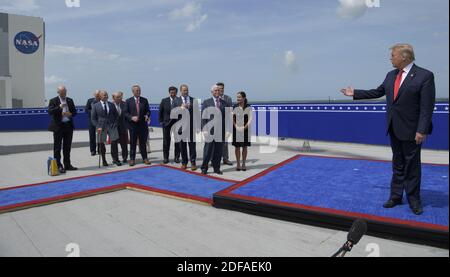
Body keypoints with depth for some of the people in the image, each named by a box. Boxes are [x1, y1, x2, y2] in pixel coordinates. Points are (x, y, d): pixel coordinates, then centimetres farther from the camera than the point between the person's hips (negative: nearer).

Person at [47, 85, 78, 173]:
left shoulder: (70, 100, 12)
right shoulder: (53, 101, -1)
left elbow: (74, 111, 13)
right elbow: (50, 112, -13)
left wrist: (70, 114, -8)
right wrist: (59, 107, -24)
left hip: (68, 126, 5)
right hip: (58, 126, -4)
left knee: (67, 147, 10)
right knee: (57, 147, 0)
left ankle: (67, 165, 18)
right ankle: (58, 166, 4)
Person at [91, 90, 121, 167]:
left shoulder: (112, 105, 9)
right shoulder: (95, 106, 2)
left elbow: (116, 115, 15)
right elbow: (93, 118, 3)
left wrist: (115, 123, 1)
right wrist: (97, 127, -9)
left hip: (112, 126, 1)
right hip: (101, 127, -1)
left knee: (114, 143, -4)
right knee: (102, 144, 3)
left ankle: (115, 159, 6)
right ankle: (104, 160, 16)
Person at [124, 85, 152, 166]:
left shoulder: (144, 100, 7)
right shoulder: (128, 101, 3)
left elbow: (148, 110, 8)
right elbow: (125, 112, 0)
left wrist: (147, 115, -13)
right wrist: (131, 117, -16)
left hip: (143, 125, 1)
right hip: (133, 125, -1)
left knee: (143, 142, 7)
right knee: (132, 143, 5)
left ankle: (145, 158, 16)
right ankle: (132, 159, 13)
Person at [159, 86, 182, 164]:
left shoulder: (179, 100, -2)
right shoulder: (164, 101, 4)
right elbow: (160, 112, 7)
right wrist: (161, 121, 1)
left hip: (177, 122, -1)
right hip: (167, 123, 1)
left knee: (177, 140, 3)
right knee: (166, 141, 5)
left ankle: (177, 157, 13)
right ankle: (166, 157, 14)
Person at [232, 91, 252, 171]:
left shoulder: (248, 107, -2)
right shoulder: (234, 107, 1)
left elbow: (250, 119, -5)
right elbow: (232, 119, 2)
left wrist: (244, 127, -15)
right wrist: (236, 127, -12)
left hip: (245, 129, -1)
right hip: (236, 130, 1)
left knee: (244, 147, 6)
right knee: (237, 147, 4)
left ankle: (244, 164, 16)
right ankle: (238, 164, 14)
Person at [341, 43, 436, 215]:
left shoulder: (425, 76, -13)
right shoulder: (391, 75, 7)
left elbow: (427, 106, -16)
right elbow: (378, 92, 17)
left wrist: (422, 130, -20)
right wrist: (355, 93, 16)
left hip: (411, 130, -6)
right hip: (394, 129, 6)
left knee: (412, 165, 5)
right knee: (397, 165, 14)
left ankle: (414, 200, 20)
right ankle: (396, 196, 24)